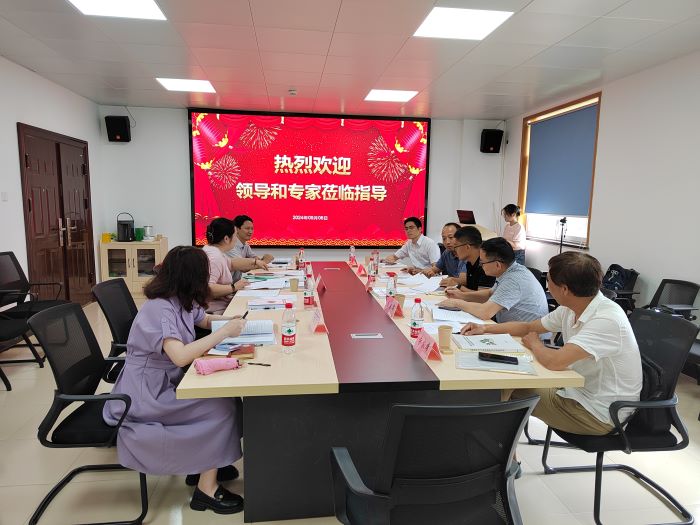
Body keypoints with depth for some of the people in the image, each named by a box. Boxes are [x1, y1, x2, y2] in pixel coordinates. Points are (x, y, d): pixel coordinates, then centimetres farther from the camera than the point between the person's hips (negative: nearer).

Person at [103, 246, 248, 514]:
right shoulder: (160, 309, -26)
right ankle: (206, 488, -3)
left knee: (219, 393, -3)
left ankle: (204, 463, 14)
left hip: (162, 385, 9)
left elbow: (205, 320, 20)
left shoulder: (180, 301, 1)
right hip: (144, 398, -9)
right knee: (222, 407, -15)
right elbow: (180, 356, -39)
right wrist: (225, 332, -32)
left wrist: (231, 320, 2)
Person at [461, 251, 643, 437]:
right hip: (580, 391, 7)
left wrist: (534, 344, -15)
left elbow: (554, 361, -38)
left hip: (599, 413, -7)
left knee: (507, 394, -1)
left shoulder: (607, 319, -30)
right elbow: (529, 327, 12)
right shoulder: (570, 310, -4)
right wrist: (485, 328, 3)